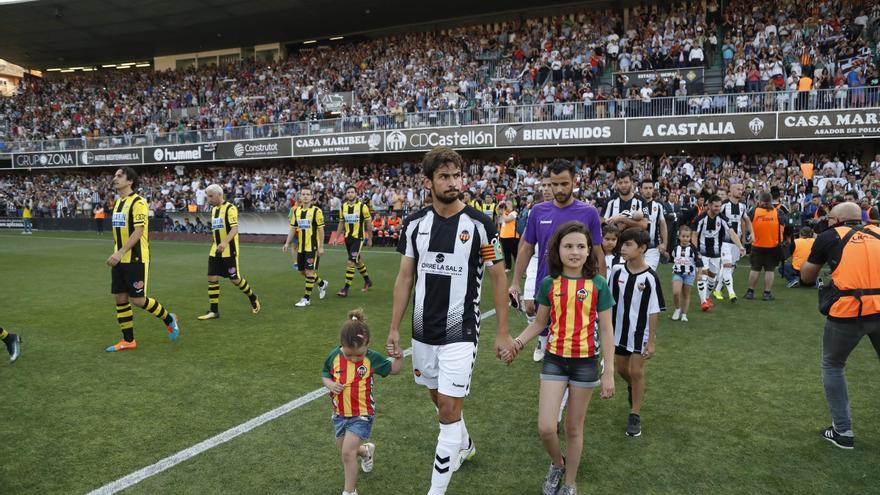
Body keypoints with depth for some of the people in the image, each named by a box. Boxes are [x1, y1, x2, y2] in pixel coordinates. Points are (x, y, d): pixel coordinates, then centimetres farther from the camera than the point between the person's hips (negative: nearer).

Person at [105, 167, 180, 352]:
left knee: (137, 299, -6)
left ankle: (169, 319, 17)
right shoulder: (118, 202, 14)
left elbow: (138, 231, -20)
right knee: (120, 299, 6)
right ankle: (128, 341, 15)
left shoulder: (137, 202, -12)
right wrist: (117, 254, 18)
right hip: (120, 260, 8)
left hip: (136, 260, -8)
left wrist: (120, 253, -26)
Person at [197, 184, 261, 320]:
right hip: (215, 251, 7)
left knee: (235, 279, 0)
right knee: (212, 278, 1)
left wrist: (225, 243, -36)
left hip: (229, 251, -7)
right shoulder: (214, 209, 13)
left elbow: (235, 228, -23)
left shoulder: (230, 208, -12)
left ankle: (253, 298, 24)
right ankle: (214, 311, 8)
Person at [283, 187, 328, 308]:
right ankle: (322, 284, 37)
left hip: (312, 247, -6)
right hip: (301, 247, 6)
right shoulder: (296, 211, 8)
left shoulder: (316, 211, -9)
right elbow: (293, 228, 14)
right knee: (303, 271, 13)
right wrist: (287, 243, 7)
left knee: (309, 271, -7)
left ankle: (306, 298, 4)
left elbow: (321, 229, -9)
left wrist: (321, 247, -12)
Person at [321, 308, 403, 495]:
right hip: (339, 413, 4)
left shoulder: (372, 358, -16)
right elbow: (325, 375, 5)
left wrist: (399, 356, -23)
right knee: (346, 451, 19)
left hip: (362, 415, -4)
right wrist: (330, 385, -17)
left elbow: (394, 369, -3)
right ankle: (366, 450, 52)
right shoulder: (334, 356, -12)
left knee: (347, 452, -14)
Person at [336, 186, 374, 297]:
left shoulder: (362, 206, -9)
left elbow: (368, 223, -3)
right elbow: (341, 223, 12)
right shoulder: (343, 207, 4)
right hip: (347, 237, 6)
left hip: (358, 238, -6)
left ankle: (346, 288, -7)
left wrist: (370, 239, 0)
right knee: (357, 260, 18)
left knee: (350, 262, -12)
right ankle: (367, 281, 37)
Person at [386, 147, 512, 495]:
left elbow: (498, 278, -5)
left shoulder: (478, 224, -11)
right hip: (423, 331, 5)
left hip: (460, 332, -4)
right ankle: (464, 445, 49)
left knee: (449, 408, -5)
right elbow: (405, 277, 6)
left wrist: (503, 332, -5)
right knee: (438, 397, 20)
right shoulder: (415, 223, 0)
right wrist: (394, 328, 4)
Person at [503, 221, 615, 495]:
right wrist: (517, 342, -8)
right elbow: (539, 322, 8)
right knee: (545, 428, -5)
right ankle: (557, 464, 29)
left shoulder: (598, 285, -7)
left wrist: (609, 372, -3)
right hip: (554, 359, 1)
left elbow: (606, 330, -3)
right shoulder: (549, 284, -3)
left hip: (585, 362, -1)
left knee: (574, 428, 11)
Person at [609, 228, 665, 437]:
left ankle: (635, 415, 14)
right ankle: (633, 388, 50)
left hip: (640, 332, -4)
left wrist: (651, 341, -10)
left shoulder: (650, 277, -16)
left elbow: (654, 312, -11)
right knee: (621, 368, 18)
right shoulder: (617, 271, -7)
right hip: (619, 330, 4)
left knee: (637, 371, -1)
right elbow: (610, 301, 3)